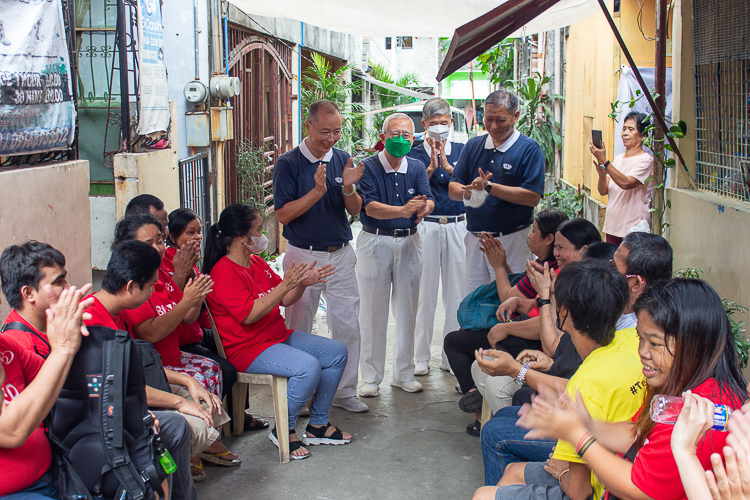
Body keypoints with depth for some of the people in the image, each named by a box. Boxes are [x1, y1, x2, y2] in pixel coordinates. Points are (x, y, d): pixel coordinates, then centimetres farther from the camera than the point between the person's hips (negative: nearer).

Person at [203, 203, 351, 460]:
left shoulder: (258, 263, 11)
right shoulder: (224, 273, -17)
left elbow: (284, 301, 17)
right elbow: (249, 315, -27)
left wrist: (303, 283, -3)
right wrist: (285, 285, -28)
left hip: (280, 336, 10)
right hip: (247, 349, -10)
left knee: (336, 352, 2)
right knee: (308, 367, -30)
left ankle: (317, 425, 9)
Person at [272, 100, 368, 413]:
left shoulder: (343, 160, 4)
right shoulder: (288, 163, -7)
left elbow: (355, 210, 5)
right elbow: (283, 214, -13)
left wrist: (348, 189, -16)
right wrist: (318, 191, -23)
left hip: (341, 255, 3)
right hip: (304, 255, -3)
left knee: (348, 326, 4)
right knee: (298, 329, 7)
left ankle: (345, 391, 16)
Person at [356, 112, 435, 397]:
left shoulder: (417, 168, 5)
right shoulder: (368, 168, -8)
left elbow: (429, 201, -9)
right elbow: (371, 207, -20)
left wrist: (424, 208, -35)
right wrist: (403, 210, -37)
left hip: (409, 242, 4)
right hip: (375, 242, -4)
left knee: (407, 310, 10)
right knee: (373, 312, 2)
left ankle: (403, 373, 23)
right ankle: (371, 376, 13)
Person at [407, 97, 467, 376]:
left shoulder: (461, 151, 9)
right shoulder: (415, 154, 4)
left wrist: (446, 165, -11)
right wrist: (431, 167, -13)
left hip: (457, 225, 2)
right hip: (426, 226, -2)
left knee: (456, 291, 5)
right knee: (425, 291, 1)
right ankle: (421, 356, 10)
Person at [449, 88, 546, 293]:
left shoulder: (529, 149, -6)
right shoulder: (473, 146, 10)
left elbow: (532, 197, -15)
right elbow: (453, 188, 7)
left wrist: (489, 187, -19)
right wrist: (468, 192, -17)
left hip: (511, 242, -5)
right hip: (475, 240, 5)